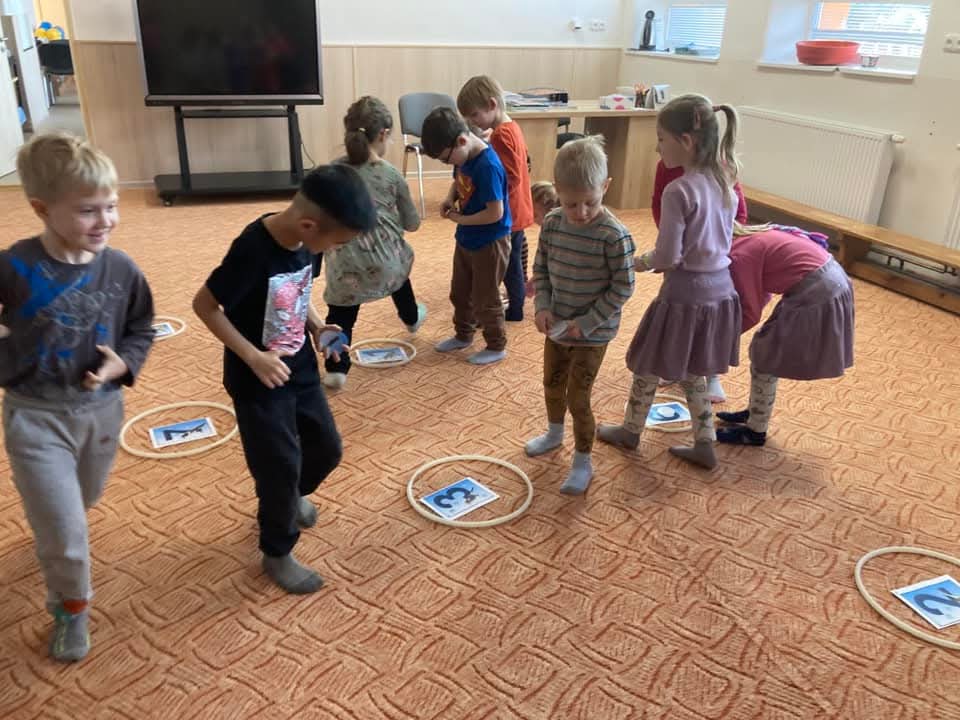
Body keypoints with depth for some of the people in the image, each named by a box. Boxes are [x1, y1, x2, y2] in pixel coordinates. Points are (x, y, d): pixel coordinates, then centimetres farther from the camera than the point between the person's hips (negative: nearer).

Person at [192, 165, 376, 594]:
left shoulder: (306, 241, -7)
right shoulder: (253, 251, -30)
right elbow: (204, 305, -20)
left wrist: (317, 326, -4)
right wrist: (253, 357, -24)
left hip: (301, 370, 7)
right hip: (258, 382, -7)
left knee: (327, 448, 19)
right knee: (280, 467, 5)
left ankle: (291, 495, 50)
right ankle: (277, 554, 28)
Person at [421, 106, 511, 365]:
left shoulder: (488, 166, -29)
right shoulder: (463, 157, -4)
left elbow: (495, 212, -29)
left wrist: (461, 219, -19)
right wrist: (449, 199, -4)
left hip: (490, 243, -9)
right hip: (466, 239, 9)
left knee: (485, 299, 6)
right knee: (460, 292, 21)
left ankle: (496, 347, 24)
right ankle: (463, 335, 41)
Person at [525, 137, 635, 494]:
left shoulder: (614, 235, -22)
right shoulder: (552, 223, -6)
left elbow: (623, 288, -17)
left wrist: (586, 323, -19)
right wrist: (542, 307, -8)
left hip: (593, 333, -6)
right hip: (557, 326, 6)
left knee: (578, 397, 1)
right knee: (552, 383, 23)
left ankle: (583, 462, 22)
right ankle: (555, 432, 50)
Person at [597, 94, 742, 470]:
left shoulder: (679, 191, -21)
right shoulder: (725, 183, 3)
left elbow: (667, 257, -21)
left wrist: (637, 262, -3)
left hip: (685, 296, -7)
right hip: (720, 290, 7)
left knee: (648, 368, 15)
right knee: (691, 372, 22)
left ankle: (630, 431, 35)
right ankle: (704, 444, 28)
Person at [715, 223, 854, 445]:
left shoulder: (738, 256, -17)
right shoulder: (750, 239, 12)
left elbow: (751, 313, -12)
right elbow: (759, 296, 16)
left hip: (816, 293, -9)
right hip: (828, 281, 9)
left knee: (763, 354, 3)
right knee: (764, 349, 18)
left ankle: (755, 431, 15)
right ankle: (754, 412, 33)